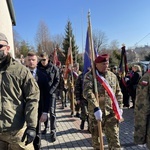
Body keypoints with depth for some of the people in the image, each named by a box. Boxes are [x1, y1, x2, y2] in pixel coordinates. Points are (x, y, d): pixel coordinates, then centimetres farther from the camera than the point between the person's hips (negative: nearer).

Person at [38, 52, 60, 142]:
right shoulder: (38, 68, 1)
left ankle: (53, 131, 4)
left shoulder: (54, 68, -2)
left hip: (51, 93, -2)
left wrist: (50, 91, -13)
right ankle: (46, 127, 32)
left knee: (52, 112, -4)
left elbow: (57, 81, -3)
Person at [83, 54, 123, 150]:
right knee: (96, 137, 16)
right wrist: (96, 108, -31)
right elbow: (87, 92, -22)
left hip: (111, 113, 2)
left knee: (114, 138, 4)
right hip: (95, 112, -2)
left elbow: (118, 93, 14)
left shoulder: (112, 76, 7)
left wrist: (120, 107, 5)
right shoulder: (90, 76, -8)